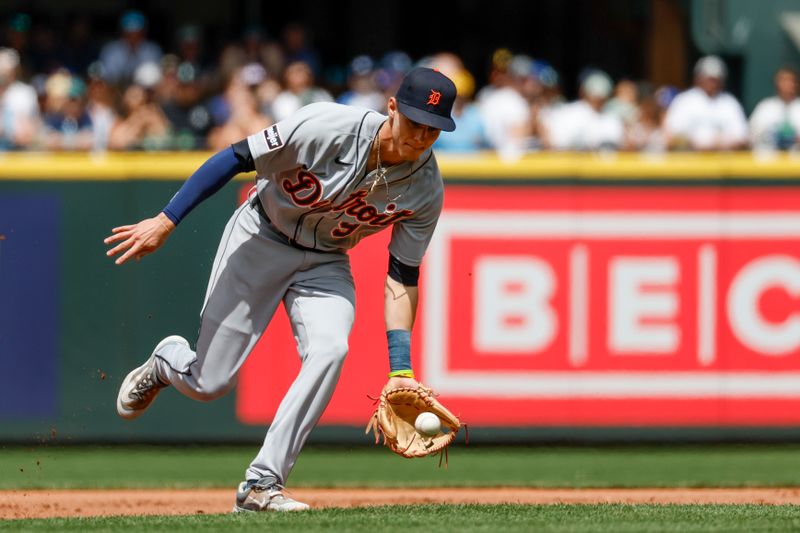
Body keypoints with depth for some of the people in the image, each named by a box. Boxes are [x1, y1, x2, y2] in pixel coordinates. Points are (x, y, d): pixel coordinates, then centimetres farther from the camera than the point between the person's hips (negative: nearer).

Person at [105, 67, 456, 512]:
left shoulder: (427, 189, -17)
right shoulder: (327, 127, -29)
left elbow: (403, 276, -10)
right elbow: (236, 159, -22)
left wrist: (400, 368, -18)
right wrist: (165, 222, -24)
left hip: (325, 264, 3)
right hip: (260, 241, -3)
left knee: (329, 350, -28)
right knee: (208, 383, 0)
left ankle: (262, 484, -20)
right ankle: (166, 363, 40)